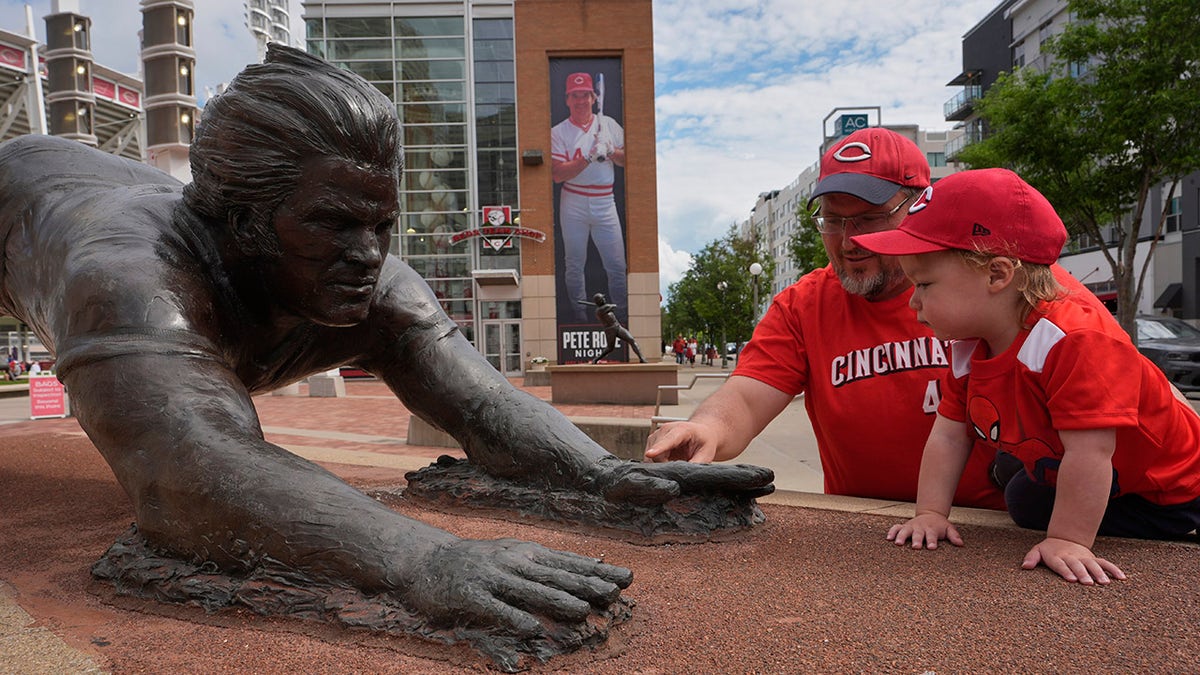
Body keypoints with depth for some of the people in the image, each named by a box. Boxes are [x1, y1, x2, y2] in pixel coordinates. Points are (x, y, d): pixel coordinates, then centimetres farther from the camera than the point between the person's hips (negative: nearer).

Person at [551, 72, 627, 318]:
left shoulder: (609, 124, 9)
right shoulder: (558, 132, -1)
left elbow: (627, 160, 11)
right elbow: (558, 174, -12)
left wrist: (611, 151, -9)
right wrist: (589, 157, -20)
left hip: (604, 203, 2)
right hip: (573, 205, -1)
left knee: (618, 267, -2)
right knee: (574, 265, 6)